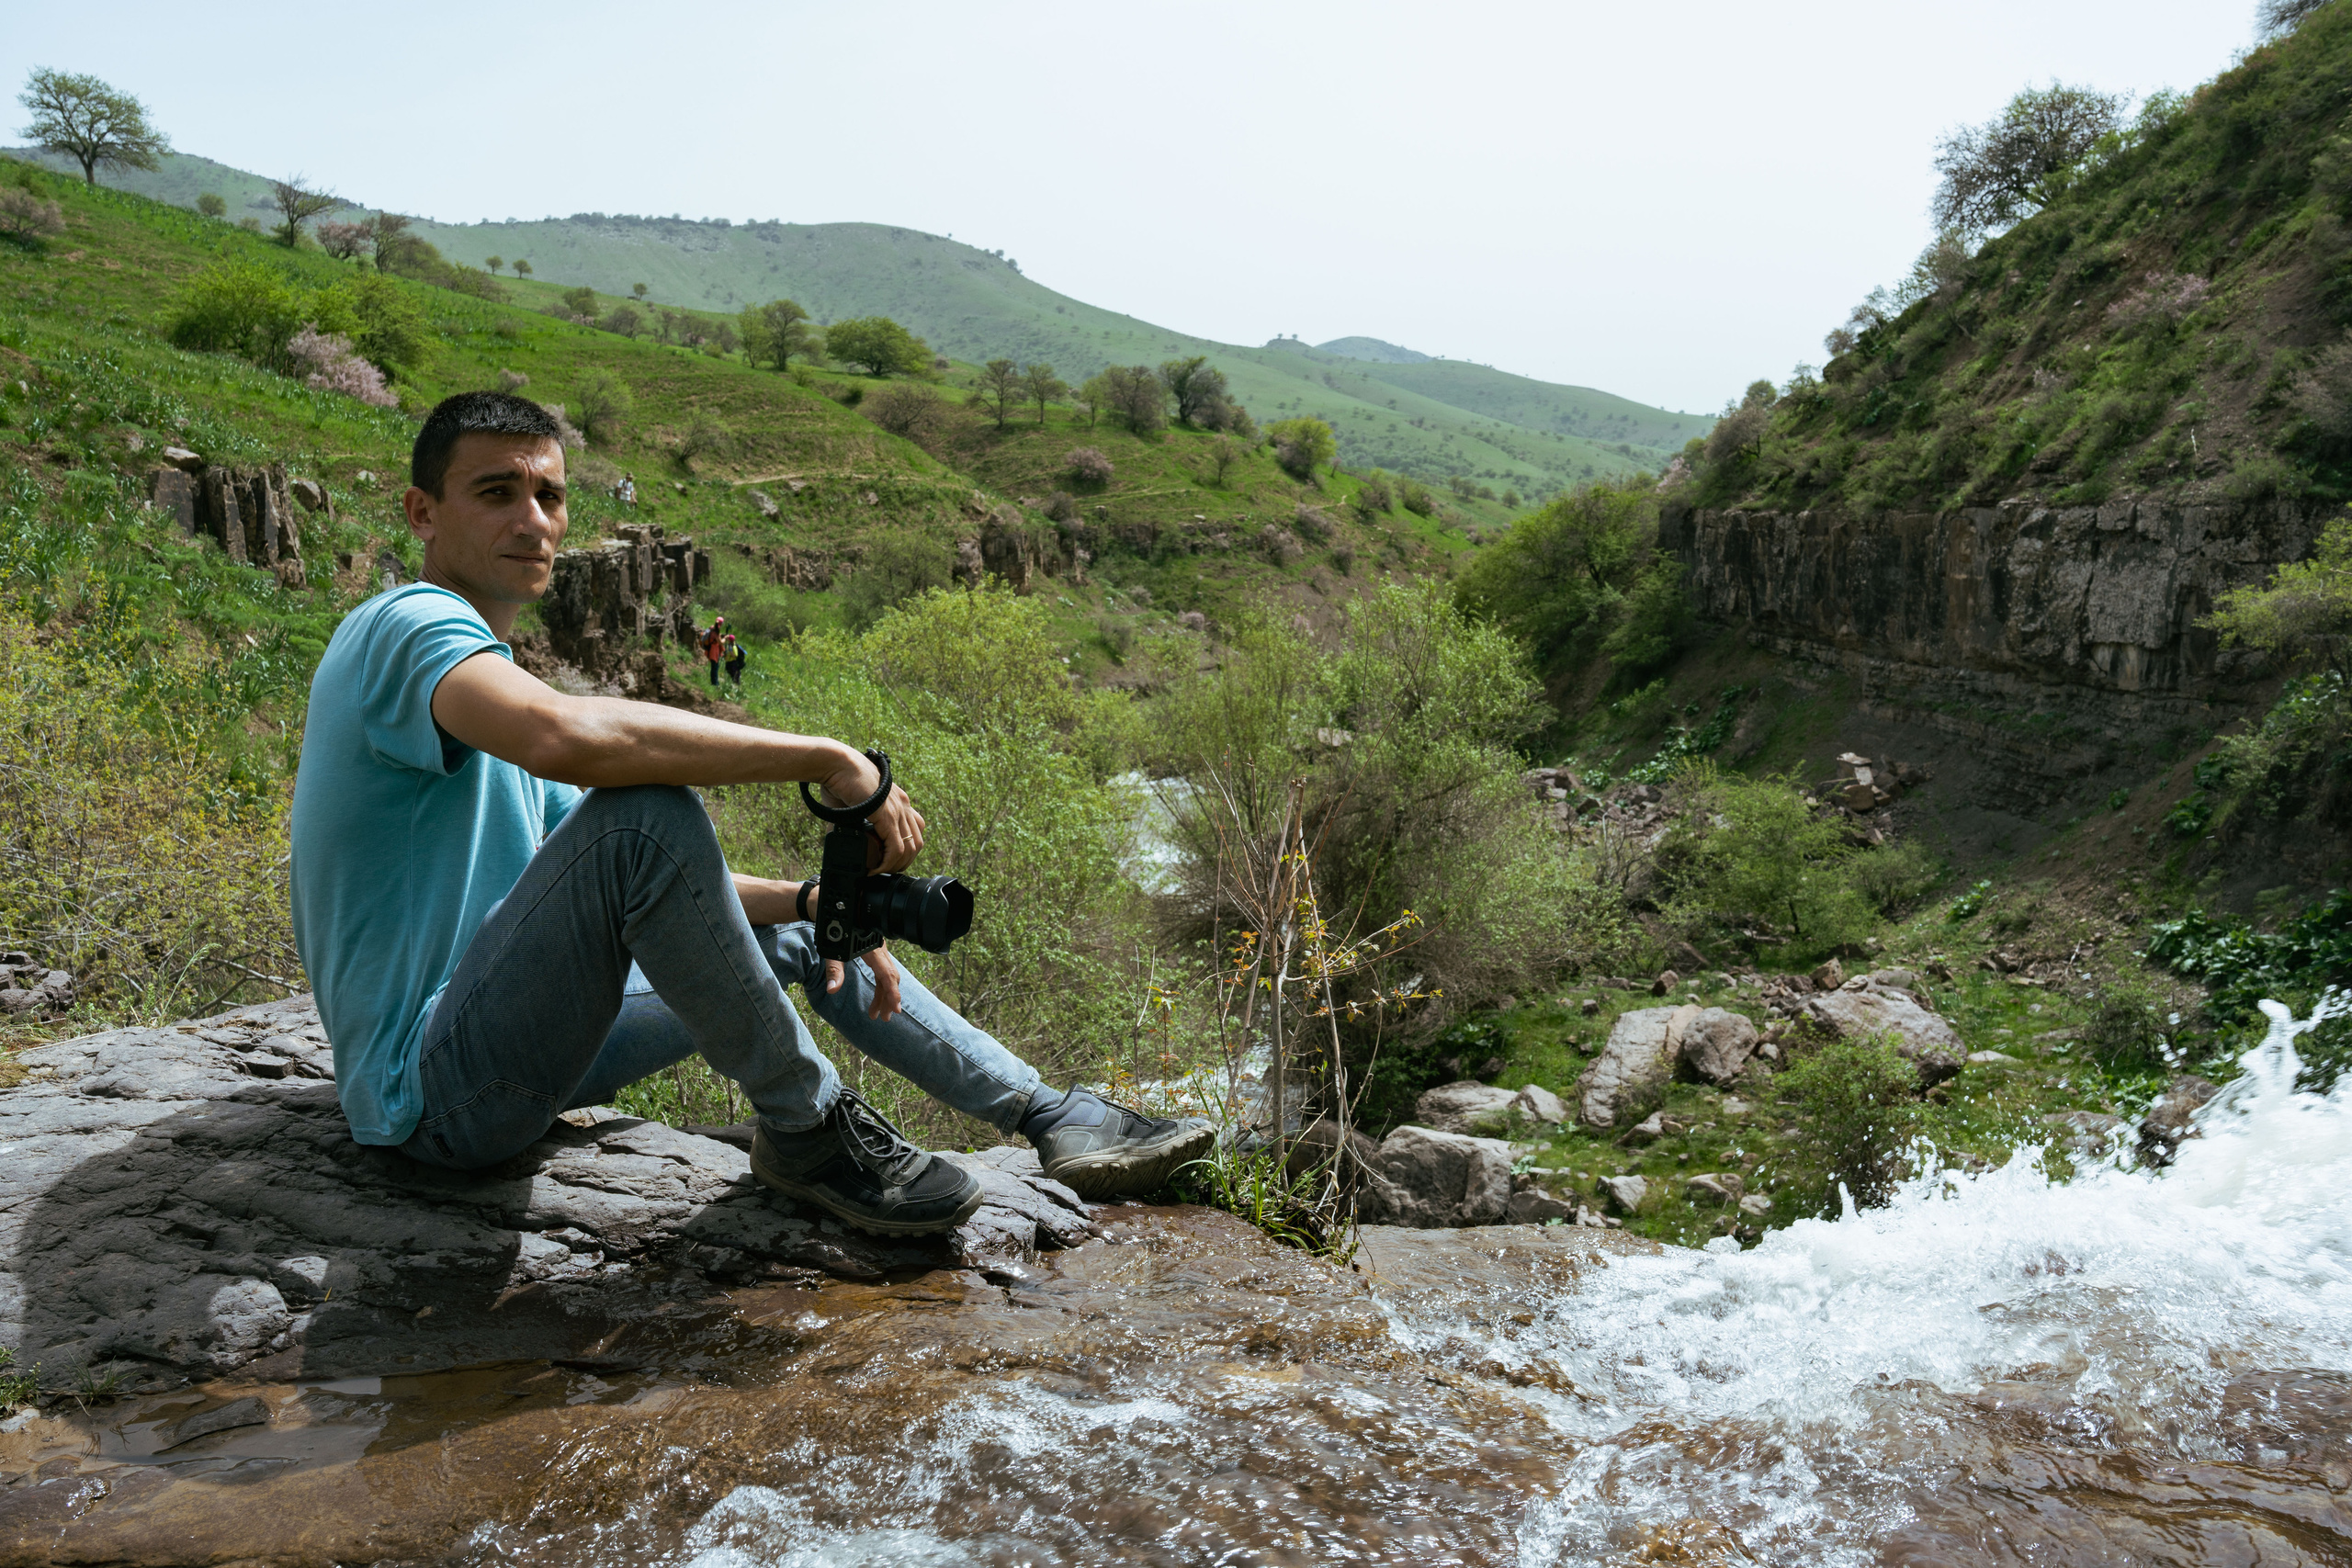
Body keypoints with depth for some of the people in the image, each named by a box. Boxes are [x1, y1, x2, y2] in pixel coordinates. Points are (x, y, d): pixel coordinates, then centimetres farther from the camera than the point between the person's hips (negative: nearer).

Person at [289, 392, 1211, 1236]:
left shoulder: (481, 673, 18)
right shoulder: (406, 625, -13)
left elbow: (641, 874, 16)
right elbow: (567, 736, -37)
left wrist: (811, 900, 0)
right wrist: (827, 759, -30)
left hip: (510, 1048, 10)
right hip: (435, 1086, -10)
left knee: (802, 928, 16)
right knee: (646, 808, -32)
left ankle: (1056, 1118, 15)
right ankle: (804, 1127, -14)